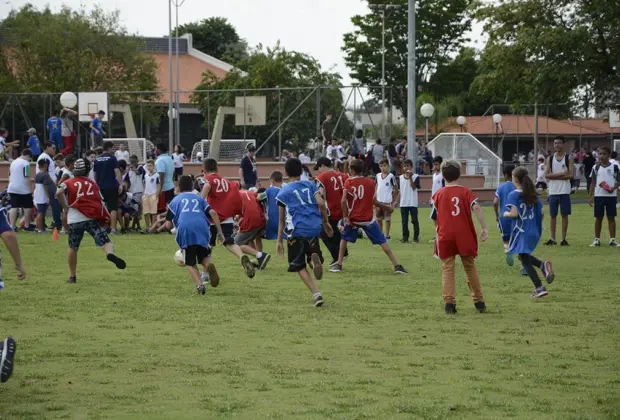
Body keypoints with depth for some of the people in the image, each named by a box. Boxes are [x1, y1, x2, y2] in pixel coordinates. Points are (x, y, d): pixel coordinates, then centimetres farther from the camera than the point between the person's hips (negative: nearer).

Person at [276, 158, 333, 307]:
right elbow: (321, 203, -1)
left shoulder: (283, 192, 6)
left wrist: (280, 240, 14)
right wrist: (326, 222, 12)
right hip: (314, 227, 3)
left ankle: (316, 294, -10)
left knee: (300, 266, 7)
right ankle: (315, 258, -19)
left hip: (297, 231, -3)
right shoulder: (310, 185, 12)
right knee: (311, 257, 21)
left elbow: (282, 220, 8)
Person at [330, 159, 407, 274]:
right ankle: (397, 266, -3)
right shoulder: (370, 182, 1)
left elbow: (343, 201, -14)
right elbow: (374, 201, 3)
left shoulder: (348, 182, -3)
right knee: (382, 241, 4)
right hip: (368, 219, 1)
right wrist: (386, 207, 19)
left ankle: (338, 265, 17)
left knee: (344, 239, 22)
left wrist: (345, 217, -7)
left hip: (353, 218, -1)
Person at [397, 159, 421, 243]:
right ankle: (405, 237, 12)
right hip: (403, 203, 4)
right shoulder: (400, 178, 8)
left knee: (415, 220, -1)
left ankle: (416, 237, 6)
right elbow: (399, 191, 13)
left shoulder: (415, 176, -4)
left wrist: (410, 178, -21)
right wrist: (397, 201, 9)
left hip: (413, 202, -4)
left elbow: (414, 187, -16)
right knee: (404, 221, 6)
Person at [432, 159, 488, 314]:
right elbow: (476, 208, -12)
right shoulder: (465, 192, 0)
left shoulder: (438, 194, 4)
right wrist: (484, 228, -13)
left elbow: (436, 213, 11)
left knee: (447, 269, 1)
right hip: (465, 236, 1)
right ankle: (479, 301, 17)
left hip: (445, 236, -1)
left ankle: (449, 302, -12)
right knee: (470, 268, 13)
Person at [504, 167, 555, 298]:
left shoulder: (514, 194, -13)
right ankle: (543, 266, -1)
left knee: (525, 260, 3)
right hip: (534, 231, 7)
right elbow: (540, 212, 7)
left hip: (521, 231, -7)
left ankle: (539, 288, -4)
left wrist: (506, 214, 0)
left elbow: (514, 213, -21)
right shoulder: (533, 194, 6)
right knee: (525, 256, 25)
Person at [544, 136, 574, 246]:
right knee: (552, 215, 5)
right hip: (553, 191, 2)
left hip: (565, 191, -2)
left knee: (564, 215, 0)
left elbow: (570, 175, -10)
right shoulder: (550, 158, 6)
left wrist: (554, 176, -12)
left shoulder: (568, 158, 0)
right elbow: (546, 175, -5)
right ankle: (553, 239, 11)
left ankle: (564, 239, 5)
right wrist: (562, 173, -13)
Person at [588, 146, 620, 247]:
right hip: (598, 195, 2)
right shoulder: (596, 167, 5)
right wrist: (591, 196, 3)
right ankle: (597, 239, 13)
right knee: (598, 218, 6)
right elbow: (593, 182, 8)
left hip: (611, 195, -1)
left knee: (611, 217, 1)